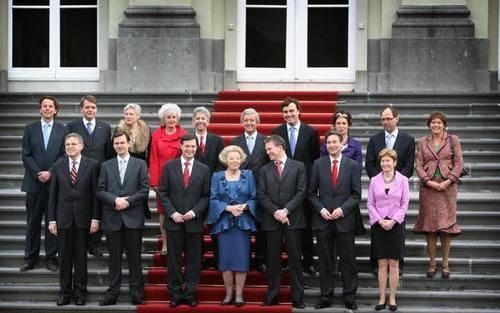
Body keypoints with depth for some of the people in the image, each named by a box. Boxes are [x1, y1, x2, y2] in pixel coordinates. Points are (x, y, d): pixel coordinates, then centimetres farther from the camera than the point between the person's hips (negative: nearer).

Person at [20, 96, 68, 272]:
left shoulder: (62, 130, 5)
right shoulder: (30, 129, 7)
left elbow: (64, 155, 0)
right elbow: (26, 155, 2)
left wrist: (50, 173, -11)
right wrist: (38, 174, -10)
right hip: (34, 182, 1)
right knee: (33, 222, 5)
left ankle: (51, 257, 10)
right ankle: (30, 258, 11)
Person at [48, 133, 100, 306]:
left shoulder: (92, 165, -1)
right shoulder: (58, 166, 6)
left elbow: (95, 193, -2)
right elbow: (53, 194, 6)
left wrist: (95, 218, -7)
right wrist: (52, 219, 0)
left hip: (83, 218, -2)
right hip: (63, 217, 2)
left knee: (81, 256, 5)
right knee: (64, 256, 5)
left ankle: (80, 292, 13)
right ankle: (65, 292, 13)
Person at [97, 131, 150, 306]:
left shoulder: (140, 164, 7)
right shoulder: (106, 166, 11)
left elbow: (144, 190, 0)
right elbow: (100, 191, 3)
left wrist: (127, 201, -11)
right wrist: (115, 200, -13)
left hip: (133, 217, -1)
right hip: (112, 218, 1)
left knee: (134, 257, 1)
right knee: (114, 257, 5)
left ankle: (137, 293, 6)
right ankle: (112, 293, 9)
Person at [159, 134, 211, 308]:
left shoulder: (204, 169, 4)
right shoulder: (169, 167, 3)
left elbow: (206, 196, 3)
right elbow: (163, 193, 2)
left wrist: (194, 212, -11)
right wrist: (172, 212, -9)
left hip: (194, 221, 0)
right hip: (174, 221, 0)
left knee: (193, 260, 4)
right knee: (174, 259, 4)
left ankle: (190, 293, 12)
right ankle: (175, 294, 13)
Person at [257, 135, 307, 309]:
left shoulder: (298, 167, 4)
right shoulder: (264, 170, 12)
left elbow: (301, 192, -3)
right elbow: (261, 195, 4)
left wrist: (286, 210, -13)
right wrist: (275, 212, -10)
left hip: (293, 219, -2)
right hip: (271, 221, 2)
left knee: (295, 260, 0)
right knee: (273, 261, 5)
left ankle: (297, 298, 3)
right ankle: (272, 297, 11)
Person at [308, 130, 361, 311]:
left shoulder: (353, 165, 1)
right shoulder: (318, 164, 5)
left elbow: (356, 194, -1)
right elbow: (311, 192, 6)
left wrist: (342, 209, -12)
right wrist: (321, 209, -8)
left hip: (344, 219, -1)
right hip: (322, 219, 1)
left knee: (348, 260, 3)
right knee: (325, 260, 7)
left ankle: (349, 297, 10)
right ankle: (326, 296, 14)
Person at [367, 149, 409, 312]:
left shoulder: (403, 180, 0)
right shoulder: (374, 180, 3)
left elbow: (404, 204, -1)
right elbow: (370, 204, 3)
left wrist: (393, 221, -12)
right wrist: (380, 221, -9)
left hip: (395, 225, -1)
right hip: (378, 225, 1)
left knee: (394, 263, 2)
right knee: (382, 263, 3)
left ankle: (392, 298, 9)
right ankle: (382, 298, 8)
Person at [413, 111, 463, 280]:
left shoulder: (453, 140, 4)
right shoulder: (423, 142, 8)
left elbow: (459, 163, 0)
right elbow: (419, 165, 4)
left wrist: (448, 181, -10)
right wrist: (428, 181, -10)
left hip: (447, 186, -1)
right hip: (428, 187, 1)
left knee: (447, 224, -1)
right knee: (429, 224, 1)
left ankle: (445, 264, 8)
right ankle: (432, 263, 9)